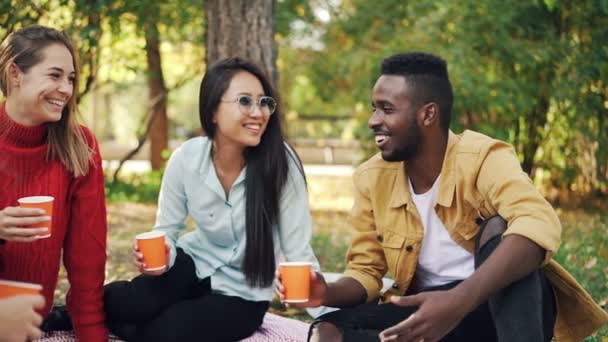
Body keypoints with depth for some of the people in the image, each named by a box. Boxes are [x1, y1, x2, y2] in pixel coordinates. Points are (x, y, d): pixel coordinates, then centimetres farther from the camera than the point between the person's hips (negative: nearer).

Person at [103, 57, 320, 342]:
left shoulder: (281, 162, -23)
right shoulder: (186, 158, -14)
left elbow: (297, 246, -21)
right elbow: (166, 230, -3)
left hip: (242, 292, -2)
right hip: (195, 265, 2)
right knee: (115, 304, -22)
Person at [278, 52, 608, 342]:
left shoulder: (483, 158, -17)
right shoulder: (371, 178, -1)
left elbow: (539, 224, -37)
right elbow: (366, 272, 7)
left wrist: (459, 301, -50)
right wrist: (329, 292, -18)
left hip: (514, 309, -4)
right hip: (430, 308, 5)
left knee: (498, 226, -32)